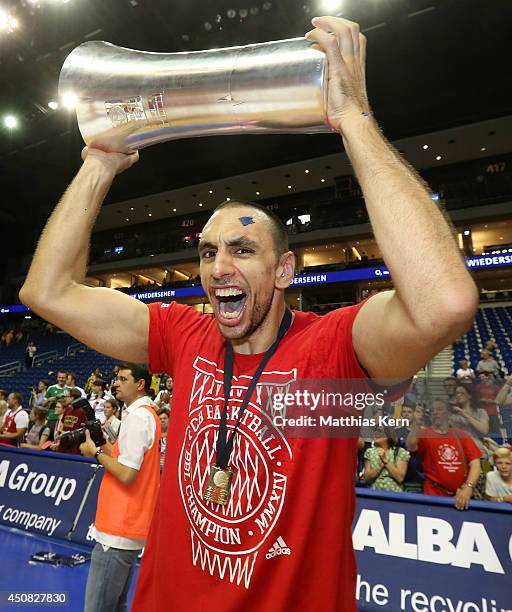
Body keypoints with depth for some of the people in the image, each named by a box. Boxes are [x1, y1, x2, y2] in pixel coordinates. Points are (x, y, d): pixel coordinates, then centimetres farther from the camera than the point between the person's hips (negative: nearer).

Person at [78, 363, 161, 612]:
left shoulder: (138, 416, -18)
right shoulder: (145, 414, 12)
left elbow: (126, 474, -22)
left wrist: (95, 451, -9)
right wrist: (103, 445, 8)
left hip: (118, 530, -10)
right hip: (129, 525, 10)